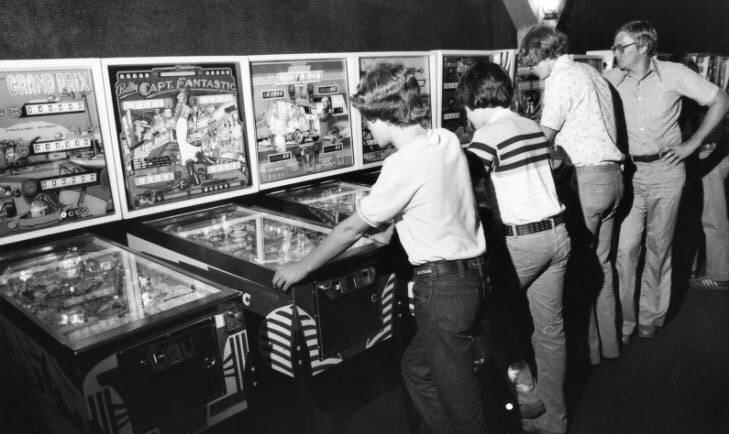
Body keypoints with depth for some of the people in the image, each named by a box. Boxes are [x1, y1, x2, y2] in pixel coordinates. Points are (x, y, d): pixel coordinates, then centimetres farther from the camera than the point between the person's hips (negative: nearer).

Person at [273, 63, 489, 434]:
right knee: (417, 367, 23)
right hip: (471, 273, 8)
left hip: (442, 285, -8)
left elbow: (351, 229, -14)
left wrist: (300, 268, -3)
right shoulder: (447, 140, 2)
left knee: (456, 389, 11)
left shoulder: (404, 164, -21)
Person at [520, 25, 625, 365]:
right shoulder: (591, 72, 18)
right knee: (600, 262, 16)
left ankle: (588, 348, 10)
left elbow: (544, 137, -11)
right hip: (612, 174, 9)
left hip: (586, 178, -9)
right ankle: (608, 342, 27)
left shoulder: (561, 78, -9)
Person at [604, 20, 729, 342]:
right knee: (624, 249, -4)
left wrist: (693, 143, -3)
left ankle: (650, 318, 24)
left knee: (659, 248, 9)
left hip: (666, 171, 0)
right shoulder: (611, 79, -1)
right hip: (628, 172, 1)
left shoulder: (674, 74, -4)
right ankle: (623, 322, 8)